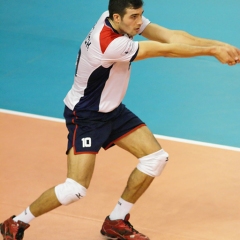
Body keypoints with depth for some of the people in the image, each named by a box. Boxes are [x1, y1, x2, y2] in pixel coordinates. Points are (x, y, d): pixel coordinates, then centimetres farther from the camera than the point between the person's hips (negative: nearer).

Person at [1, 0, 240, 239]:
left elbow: (171, 36, -17)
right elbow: (165, 50, -30)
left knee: (156, 158, 3)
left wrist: (218, 44, -27)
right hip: (85, 117, -9)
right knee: (76, 189, -18)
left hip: (112, 110, 9)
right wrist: (213, 51, -23)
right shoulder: (111, 44, -35)